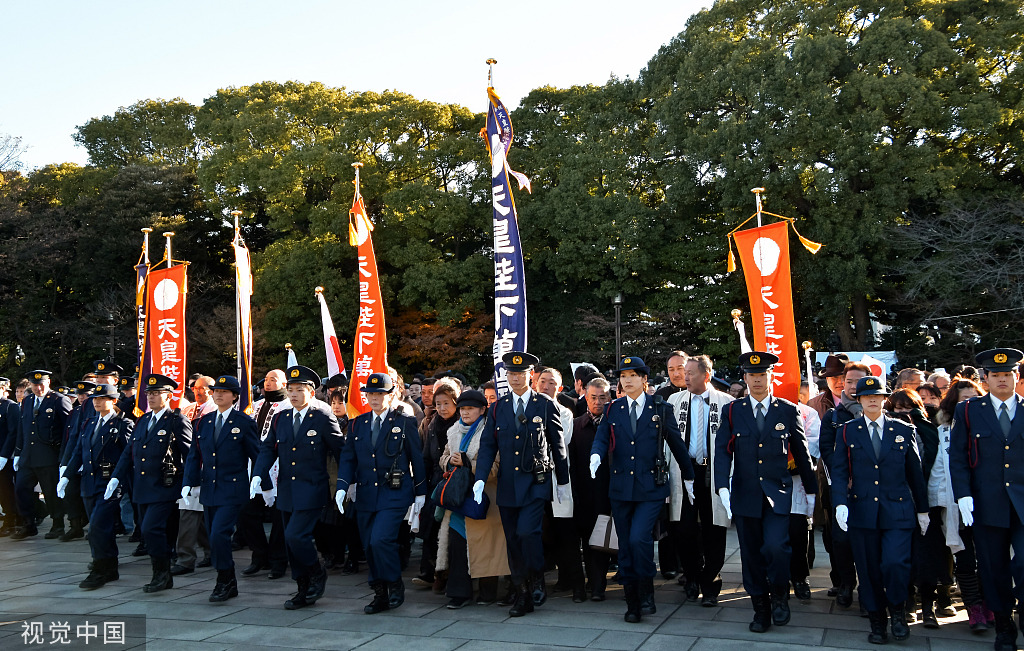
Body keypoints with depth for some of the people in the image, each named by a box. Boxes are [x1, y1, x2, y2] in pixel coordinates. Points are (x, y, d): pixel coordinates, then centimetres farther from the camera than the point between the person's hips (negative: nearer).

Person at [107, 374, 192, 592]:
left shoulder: (177, 421, -7)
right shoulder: (143, 421, 14)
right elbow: (129, 452, 17)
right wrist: (116, 477, 7)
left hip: (165, 489, -8)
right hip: (142, 490, 8)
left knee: (151, 529, -15)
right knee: (148, 532, 11)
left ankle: (162, 576, 0)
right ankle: (161, 576, 22)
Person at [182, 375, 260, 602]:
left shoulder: (244, 422, -4)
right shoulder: (204, 422, 11)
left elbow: (257, 455, -2)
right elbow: (194, 455, 11)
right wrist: (189, 482, 0)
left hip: (233, 489, -6)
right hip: (208, 489, 6)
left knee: (220, 533, -17)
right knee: (213, 537, 9)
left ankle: (225, 582, -2)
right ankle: (228, 583, 21)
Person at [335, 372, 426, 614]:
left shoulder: (405, 423, -1)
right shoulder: (358, 424, 10)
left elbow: (417, 459, 2)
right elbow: (347, 458, 9)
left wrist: (420, 492, 2)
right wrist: (342, 486, -5)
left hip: (395, 494, -5)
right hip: (366, 494, 5)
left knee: (380, 540, -19)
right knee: (369, 547, 7)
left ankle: (395, 585, 3)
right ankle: (380, 594, 22)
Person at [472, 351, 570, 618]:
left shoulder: (546, 406, 1)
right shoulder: (498, 408, 8)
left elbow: (558, 445, 6)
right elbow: (488, 445, 4)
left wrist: (563, 481, 8)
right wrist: (480, 478, -8)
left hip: (535, 483, -3)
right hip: (507, 485, 3)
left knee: (527, 532, -19)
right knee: (513, 542, 6)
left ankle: (537, 580, 6)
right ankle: (522, 596, 17)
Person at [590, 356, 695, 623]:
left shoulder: (660, 409, 2)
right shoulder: (613, 410, 8)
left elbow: (676, 444, 8)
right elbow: (601, 438, -2)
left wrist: (688, 478, 13)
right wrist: (596, 456, -25)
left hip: (651, 487, -3)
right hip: (621, 487, 3)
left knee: (639, 538, -19)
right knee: (625, 548, 7)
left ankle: (647, 595, 0)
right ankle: (632, 604, 18)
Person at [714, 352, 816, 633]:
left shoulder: (788, 411, 4)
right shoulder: (732, 411, 5)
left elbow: (801, 452, 9)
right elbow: (722, 451, -1)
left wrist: (811, 489, 14)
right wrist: (722, 486, -14)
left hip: (777, 494, -1)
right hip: (744, 494, 2)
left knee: (775, 546, -18)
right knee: (751, 555, 6)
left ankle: (779, 596, 9)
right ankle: (761, 609, 22)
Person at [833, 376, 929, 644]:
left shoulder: (904, 431, 6)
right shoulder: (847, 431, 5)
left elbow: (915, 473, 10)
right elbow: (839, 471, 0)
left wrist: (922, 510, 12)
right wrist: (840, 503, -14)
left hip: (898, 511, 0)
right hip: (862, 510, 1)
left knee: (895, 563, -15)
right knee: (869, 571, 4)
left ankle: (898, 610, 13)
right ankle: (877, 623, 22)